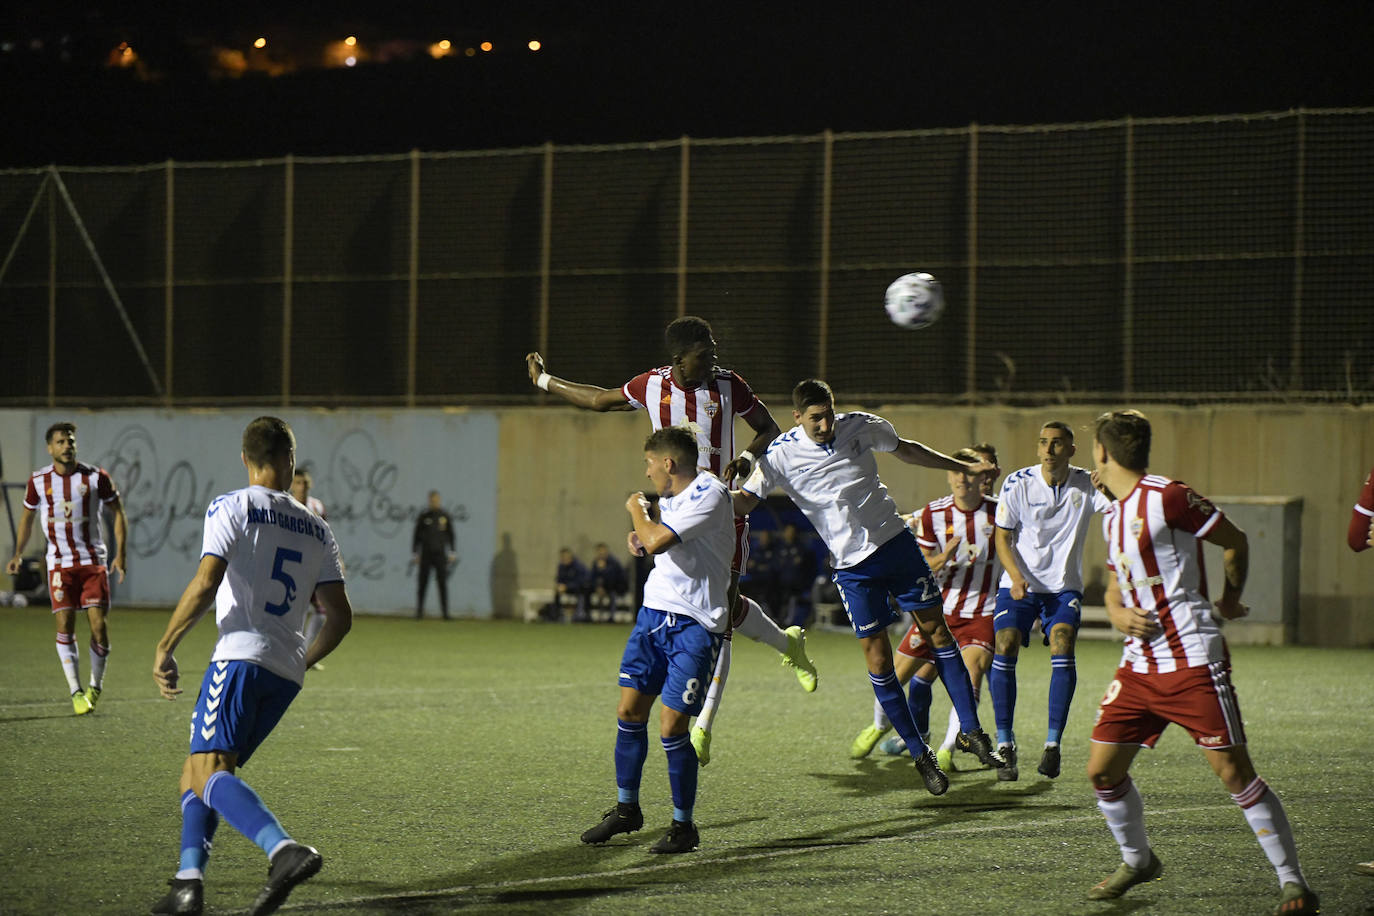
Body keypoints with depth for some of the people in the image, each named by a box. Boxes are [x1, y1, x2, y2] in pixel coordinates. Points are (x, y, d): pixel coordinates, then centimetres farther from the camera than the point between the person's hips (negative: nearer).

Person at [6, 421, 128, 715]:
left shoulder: (96, 477, -3)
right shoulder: (38, 481, 1)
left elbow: (118, 512, 5)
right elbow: (27, 516, 16)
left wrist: (121, 553, -4)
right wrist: (18, 554, 8)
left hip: (93, 561, -1)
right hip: (59, 563, 1)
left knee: (99, 625, -8)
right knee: (65, 626, -9)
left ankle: (96, 685, 14)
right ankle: (76, 691, -1)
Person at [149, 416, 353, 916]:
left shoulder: (231, 507, 1)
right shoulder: (316, 529, 17)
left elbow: (205, 584, -12)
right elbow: (341, 617, 15)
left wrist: (164, 648, -4)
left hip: (242, 656, -7)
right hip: (287, 675, 7)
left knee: (209, 771, -17)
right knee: (199, 767, 16)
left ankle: (284, 849, -39)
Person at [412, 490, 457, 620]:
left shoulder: (445, 516, 5)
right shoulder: (423, 517, 2)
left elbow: (451, 536, 8)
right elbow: (416, 536, 5)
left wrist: (452, 553, 1)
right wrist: (414, 554, 0)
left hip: (440, 554, 0)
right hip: (425, 554, 0)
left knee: (442, 584, -4)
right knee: (422, 583, -1)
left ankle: (445, 612, -3)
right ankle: (419, 611, 4)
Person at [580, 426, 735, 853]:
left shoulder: (709, 494, -17)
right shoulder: (673, 494, 11)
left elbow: (657, 542, -26)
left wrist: (638, 510, -7)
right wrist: (642, 530, 8)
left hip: (694, 626, -8)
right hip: (654, 610, 8)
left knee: (672, 727, -9)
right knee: (629, 712, 9)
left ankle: (683, 826, 6)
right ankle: (626, 809, 25)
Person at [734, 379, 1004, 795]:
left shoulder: (861, 426, -3)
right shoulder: (781, 454, -11)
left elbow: (906, 449, 15)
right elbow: (746, 499, -14)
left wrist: (962, 466, 22)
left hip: (895, 540, 2)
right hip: (852, 565, -2)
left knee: (937, 629, 3)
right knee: (877, 656, -6)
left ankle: (973, 731, 11)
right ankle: (920, 755, 4)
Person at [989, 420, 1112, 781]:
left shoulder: (1086, 485, -4)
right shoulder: (1018, 484, -5)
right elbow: (1003, 538, -1)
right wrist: (1016, 577, -17)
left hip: (1064, 587, 0)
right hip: (1018, 585, 0)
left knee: (1062, 649, -19)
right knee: (1004, 649, -15)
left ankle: (1053, 744, -13)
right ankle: (1005, 745, -6)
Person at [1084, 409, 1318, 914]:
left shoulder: (1169, 497, -11)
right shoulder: (1113, 516, 15)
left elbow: (1235, 542, -3)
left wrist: (1229, 600, 10)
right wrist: (1120, 614, 2)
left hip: (1193, 662, -8)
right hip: (1138, 664, 8)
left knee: (1234, 773, -10)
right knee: (1103, 771, 5)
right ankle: (1137, 860, 28)